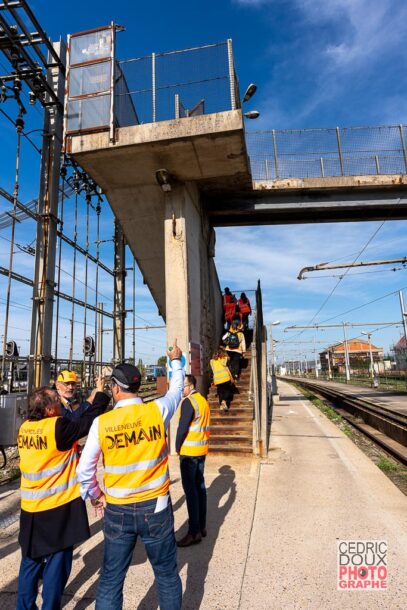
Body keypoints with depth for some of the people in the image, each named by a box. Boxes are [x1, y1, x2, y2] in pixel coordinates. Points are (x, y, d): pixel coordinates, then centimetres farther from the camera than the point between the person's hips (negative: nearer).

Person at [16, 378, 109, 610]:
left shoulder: (25, 428, 0)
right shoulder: (56, 426, -22)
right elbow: (88, 423, -18)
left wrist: (72, 452, 9)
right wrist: (101, 394, -10)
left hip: (31, 507, 7)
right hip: (58, 507, -7)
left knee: (31, 560, 21)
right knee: (57, 562, 10)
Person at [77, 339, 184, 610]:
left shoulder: (102, 422, -11)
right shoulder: (157, 410, -12)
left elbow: (85, 469, -5)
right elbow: (177, 390, 8)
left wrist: (95, 496, 14)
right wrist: (176, 361, 24)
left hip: (117, 511, 1)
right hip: (155, 508, 0)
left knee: (111, 580, 17)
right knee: (167, 575, 17)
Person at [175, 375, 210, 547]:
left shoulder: (188, 402, -16)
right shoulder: (203, 400, 11)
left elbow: (182, 427, -18)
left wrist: (177, 447, -5)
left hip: (189, 451, -9)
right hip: (202, 449, 9)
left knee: (190, 489, -3)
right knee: (200, 485, 14)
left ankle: (194, 532, 2)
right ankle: (201, 526, 23)